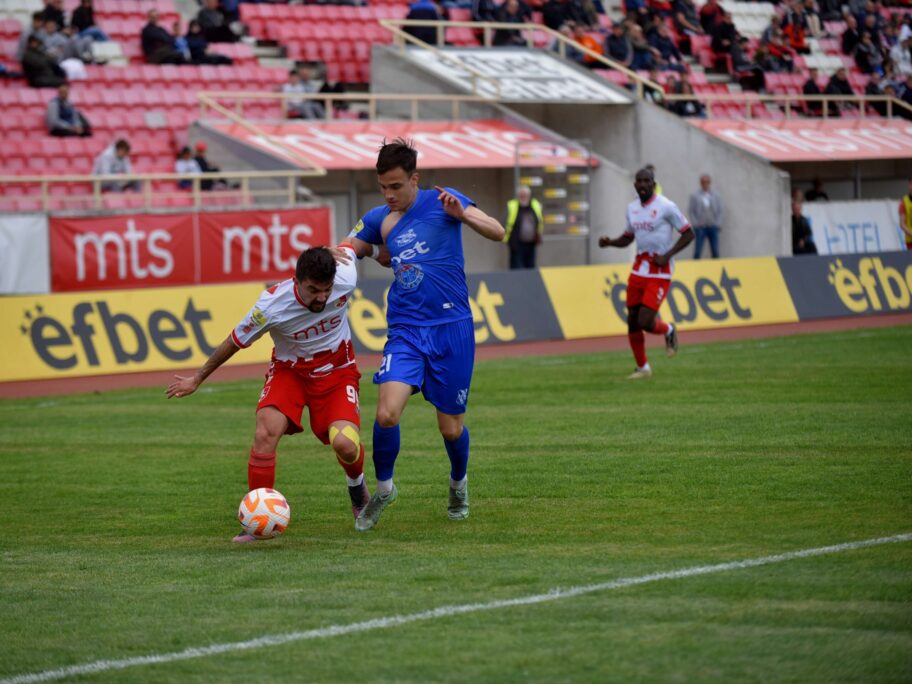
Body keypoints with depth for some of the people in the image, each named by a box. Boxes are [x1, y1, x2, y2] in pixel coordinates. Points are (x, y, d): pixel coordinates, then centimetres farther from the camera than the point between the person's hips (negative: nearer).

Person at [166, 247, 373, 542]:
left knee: (345, 444, -21)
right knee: (265, 434, -26)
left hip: (336, 371, 1)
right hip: (289, 371, -1)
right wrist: (197, 379, -1)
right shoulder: (271, 305, -28)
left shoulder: (346, 279, -26)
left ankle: (357, 486, 16)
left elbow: (347, 249, -1)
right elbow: (235, 342, -11)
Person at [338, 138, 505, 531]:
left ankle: (458, 482, 38)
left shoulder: (442, 202, -4)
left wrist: (462, 215, -29)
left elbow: (497, 233, -11)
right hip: (405, 332, 2)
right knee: (387, 414, -19)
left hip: (452, 328, -2)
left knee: (451, 428, 5)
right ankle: (383, 488, 6)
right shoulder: (378, 220, 7)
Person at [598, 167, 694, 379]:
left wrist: (667, 255, -17)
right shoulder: (632, 208, 9)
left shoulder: (666, 207, -11)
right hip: (639, 269, 6)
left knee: (645, 322, -14)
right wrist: (609, 242, 0)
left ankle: (668, 331, 21)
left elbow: (688, 234, -8)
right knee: (632, 321, 5)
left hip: (660, 272, -6)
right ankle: (642, 367, 21)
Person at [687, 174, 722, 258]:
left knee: (715, 252, 1)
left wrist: (718, 224, -1)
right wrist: (696, 223, -8)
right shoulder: (695, 196, 2)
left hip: (713, 227, 2)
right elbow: (690, 211, 1)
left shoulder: (716, 196, 8)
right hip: (700, 227, -2)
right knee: (697, 252, -7)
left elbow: (720, 211, 10)